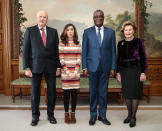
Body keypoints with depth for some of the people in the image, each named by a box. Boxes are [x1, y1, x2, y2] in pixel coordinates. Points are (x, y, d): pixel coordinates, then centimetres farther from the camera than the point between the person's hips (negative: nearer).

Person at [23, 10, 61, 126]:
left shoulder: (53, 32, 8)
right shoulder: (30, 31, 3)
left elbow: (57, 50, 7)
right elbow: (26, 50, 0)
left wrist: (58, 66, 2)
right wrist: (26, 67, -6)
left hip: (50, 66, 2)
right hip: (36, 66, -1)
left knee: (52, 91, 6)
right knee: (35, 92, 5)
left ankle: (51, 114, 22)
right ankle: (35, 116, 20)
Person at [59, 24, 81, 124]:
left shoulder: (78, 44, 7)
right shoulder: (62, 44, 2)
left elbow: (79, 59, 3)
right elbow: (61, 59, -3)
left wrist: (75, 72, -8)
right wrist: (68, 72, -10)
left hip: (75, 73, 1)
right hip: (65, 73, -1)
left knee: (74, 93, 4)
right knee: (66, 94, 3)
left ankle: (73, 114, 15)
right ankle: (66, 114, 14)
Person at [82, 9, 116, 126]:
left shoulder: (111, 32, 8)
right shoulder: (87, 32, 5)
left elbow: (113, 51, 6)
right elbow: (84, 51, 4)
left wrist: (113, 67, 1)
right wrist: (84, 67, -3)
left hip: (105, 67, 1)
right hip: (93, 66, -1)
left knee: (103, 92, 7)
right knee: (93, 92, 6)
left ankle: (102, 115, 19)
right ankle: (93, 116, 18)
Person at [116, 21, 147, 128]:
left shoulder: (139, 42, -4)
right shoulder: (120, 44, 7)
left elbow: (143, 58, -5)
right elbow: (118, 59, 12)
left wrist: (143, 73, -10)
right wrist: (118, 72, 8)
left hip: (136, 70, -4)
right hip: (124, 71, 4)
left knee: (135, 93, 0)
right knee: (127, 93, 9)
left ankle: (133, 117, 11)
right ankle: (129, 115, 23)